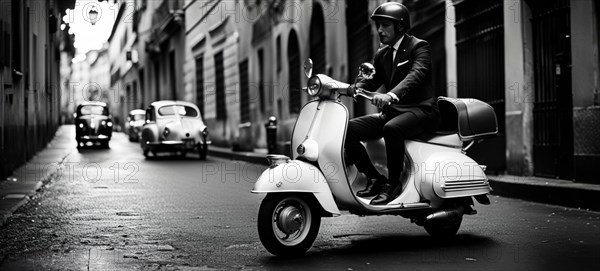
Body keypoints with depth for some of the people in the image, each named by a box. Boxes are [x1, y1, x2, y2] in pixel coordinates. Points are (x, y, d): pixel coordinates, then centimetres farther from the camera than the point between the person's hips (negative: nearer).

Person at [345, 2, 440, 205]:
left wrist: (391, 95, -42)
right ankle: (375, 179, -5)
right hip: (392, 112, 7)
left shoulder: (418, 47, -5)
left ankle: (393, 184, -23)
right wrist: (353, 88, -6)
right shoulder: (381, 55, 19)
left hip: (421, 110, -7)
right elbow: (374, 81, 19)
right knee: (349, 129, -13)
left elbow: (416, 75, -23)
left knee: (392, 128, -39)